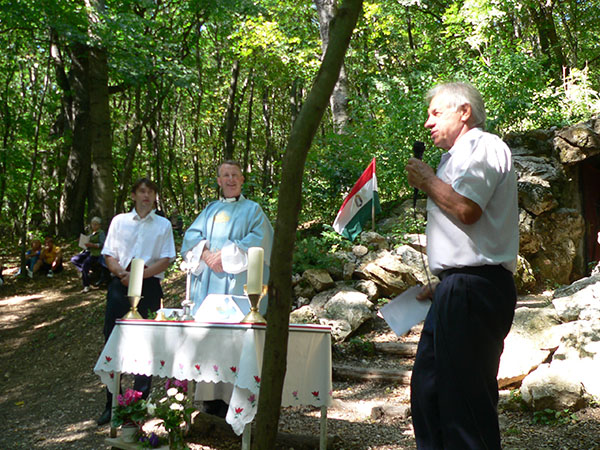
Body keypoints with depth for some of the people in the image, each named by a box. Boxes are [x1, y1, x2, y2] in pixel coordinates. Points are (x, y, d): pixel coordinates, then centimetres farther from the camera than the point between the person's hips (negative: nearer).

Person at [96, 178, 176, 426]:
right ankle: (112, 403, 12)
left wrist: (140, 275, -15)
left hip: (149, 287, -1)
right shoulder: (119, 221, 11)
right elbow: (109, 256, 7)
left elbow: (166, 260, 0)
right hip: (120, 286, 1)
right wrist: (123, 273, -13)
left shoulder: (163, 225, 8)